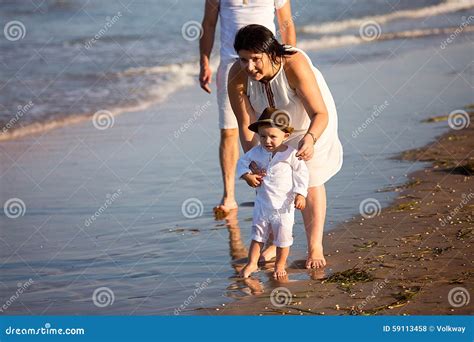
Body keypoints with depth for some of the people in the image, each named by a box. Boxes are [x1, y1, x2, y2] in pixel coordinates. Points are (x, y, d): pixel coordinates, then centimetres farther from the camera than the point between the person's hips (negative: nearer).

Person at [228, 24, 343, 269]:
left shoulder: (295, 65, -42)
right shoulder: (237, 77, -32)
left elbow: (321, 114, -42)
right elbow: (246, 125, -27)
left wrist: (310, 139, -62)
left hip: (309, 122, -3)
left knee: (310, 181, -1)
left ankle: (315, 247, 11)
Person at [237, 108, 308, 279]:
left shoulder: (291, 154, -14)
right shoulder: (257, 152, -4)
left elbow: (301, 173, -8)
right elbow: (243, 162, 9)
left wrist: (300, 194, -15)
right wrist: (247, 176, -9)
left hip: (283, 206, -3)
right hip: (262, 203, 3)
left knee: (282, 237, 8)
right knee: (257, 235, 11)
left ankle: (280, 265, 24)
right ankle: (252, 263, 19)